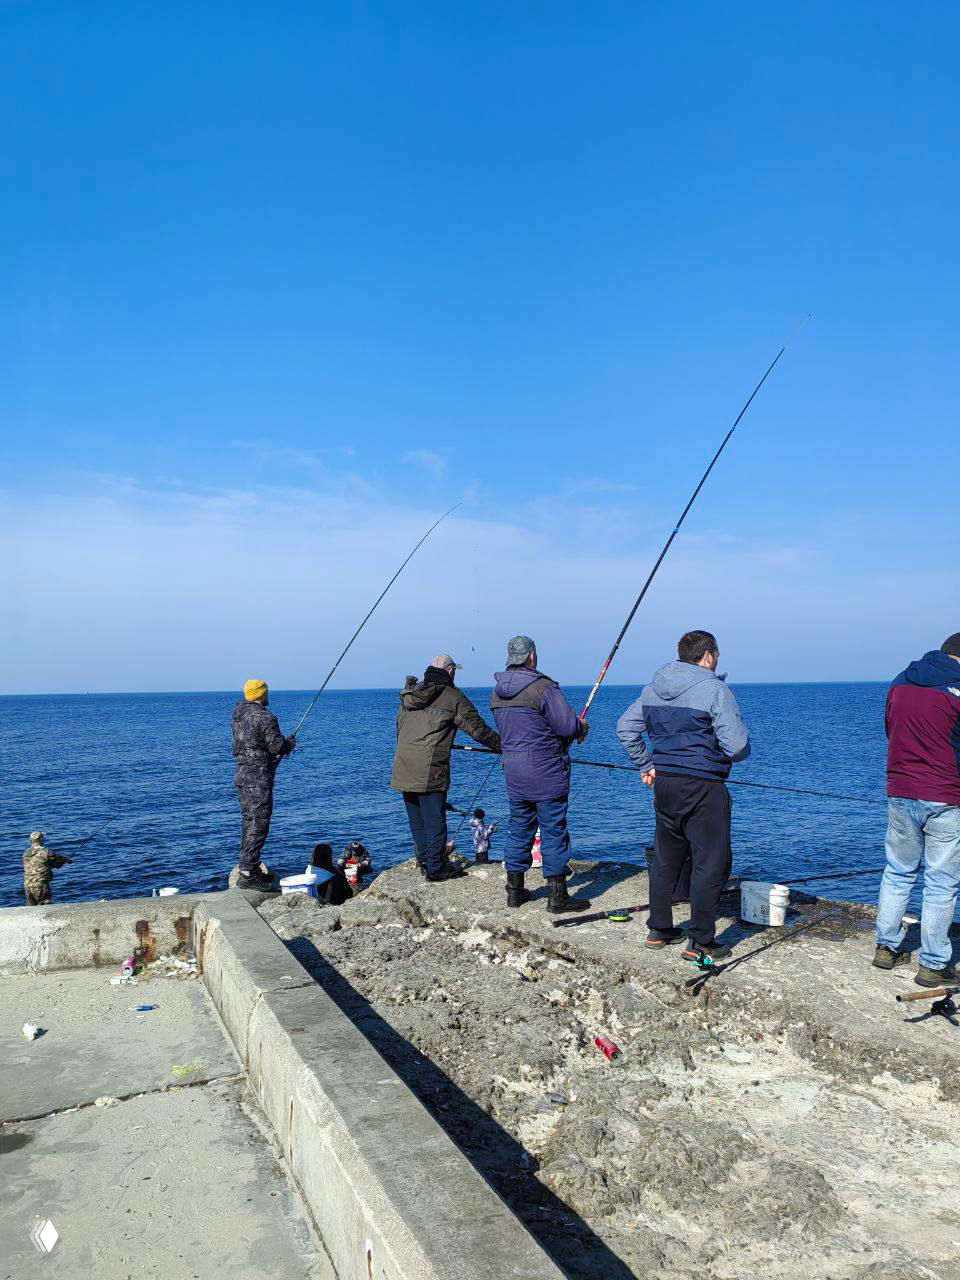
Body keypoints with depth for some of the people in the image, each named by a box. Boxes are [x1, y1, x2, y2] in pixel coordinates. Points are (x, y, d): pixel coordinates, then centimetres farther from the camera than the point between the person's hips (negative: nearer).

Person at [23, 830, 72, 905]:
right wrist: (68, 859, 21)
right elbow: (59, 858, 1)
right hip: (40, 886, -7)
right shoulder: (45, 852, -13)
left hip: (27, 885, 7)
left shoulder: (27, 852, 8)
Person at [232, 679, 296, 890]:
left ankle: (250, 867, 26)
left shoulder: (238, 714, 11)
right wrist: (291, 743, 4)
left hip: (241, 773, 9)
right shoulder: (265, 717, -17)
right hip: (259, 777, -9)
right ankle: (247, 874, -7)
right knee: (258, 824, -6)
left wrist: (283, 744, 19)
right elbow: (278, 746, -19)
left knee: (248, 822, 17)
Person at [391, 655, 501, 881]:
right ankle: (436, 868, 5)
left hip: (403, 767, 7)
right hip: (430, 769, -7)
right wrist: (503, 745, 11)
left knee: (416, 819, 15)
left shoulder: (410, 694, 17)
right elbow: (478, 729, -1)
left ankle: (425, 861, 24)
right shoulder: (452, 697, -2)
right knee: (434, 818, 1)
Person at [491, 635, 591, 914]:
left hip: (513, 772, 7)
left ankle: (515, 890, 22)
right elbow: (568, 726, -17)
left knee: (518, 828, 15)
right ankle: (557, 896, 5)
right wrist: (582, 728, 7)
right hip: (545, 771, -7)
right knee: (554, 830, 1)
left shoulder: (497, 692, 9)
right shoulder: (543, 687, -15)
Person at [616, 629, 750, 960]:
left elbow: (625, 727, 14)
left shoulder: (654, 687, 9)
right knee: (711, 862, 2)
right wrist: (738, 752, 7)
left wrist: (646, 765, 17)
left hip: (664, 783, 7)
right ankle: (700, 943, 7)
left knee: (665, 857, 17)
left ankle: (659, 929, 27)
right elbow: (737, 746, -15)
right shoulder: (714, 689, -12)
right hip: (703, 787, -7)